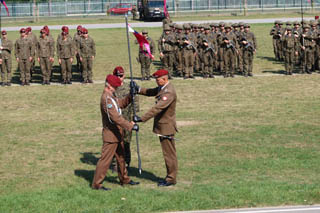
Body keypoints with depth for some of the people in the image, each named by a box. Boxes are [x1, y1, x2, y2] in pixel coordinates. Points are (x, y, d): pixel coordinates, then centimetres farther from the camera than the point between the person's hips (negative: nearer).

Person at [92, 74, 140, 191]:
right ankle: (96, 184, 1)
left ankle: (124, 179, 33)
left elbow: (121, 103, 20)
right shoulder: (106, 98, -23)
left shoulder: (110, 96, 10)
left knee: (121, 157, 20)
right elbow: (115, 117, -30)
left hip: (117, 133, 10)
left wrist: (130, 96, 3)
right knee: (105, 159, -5)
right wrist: (130, 126, -31)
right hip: (111, 134, -10)